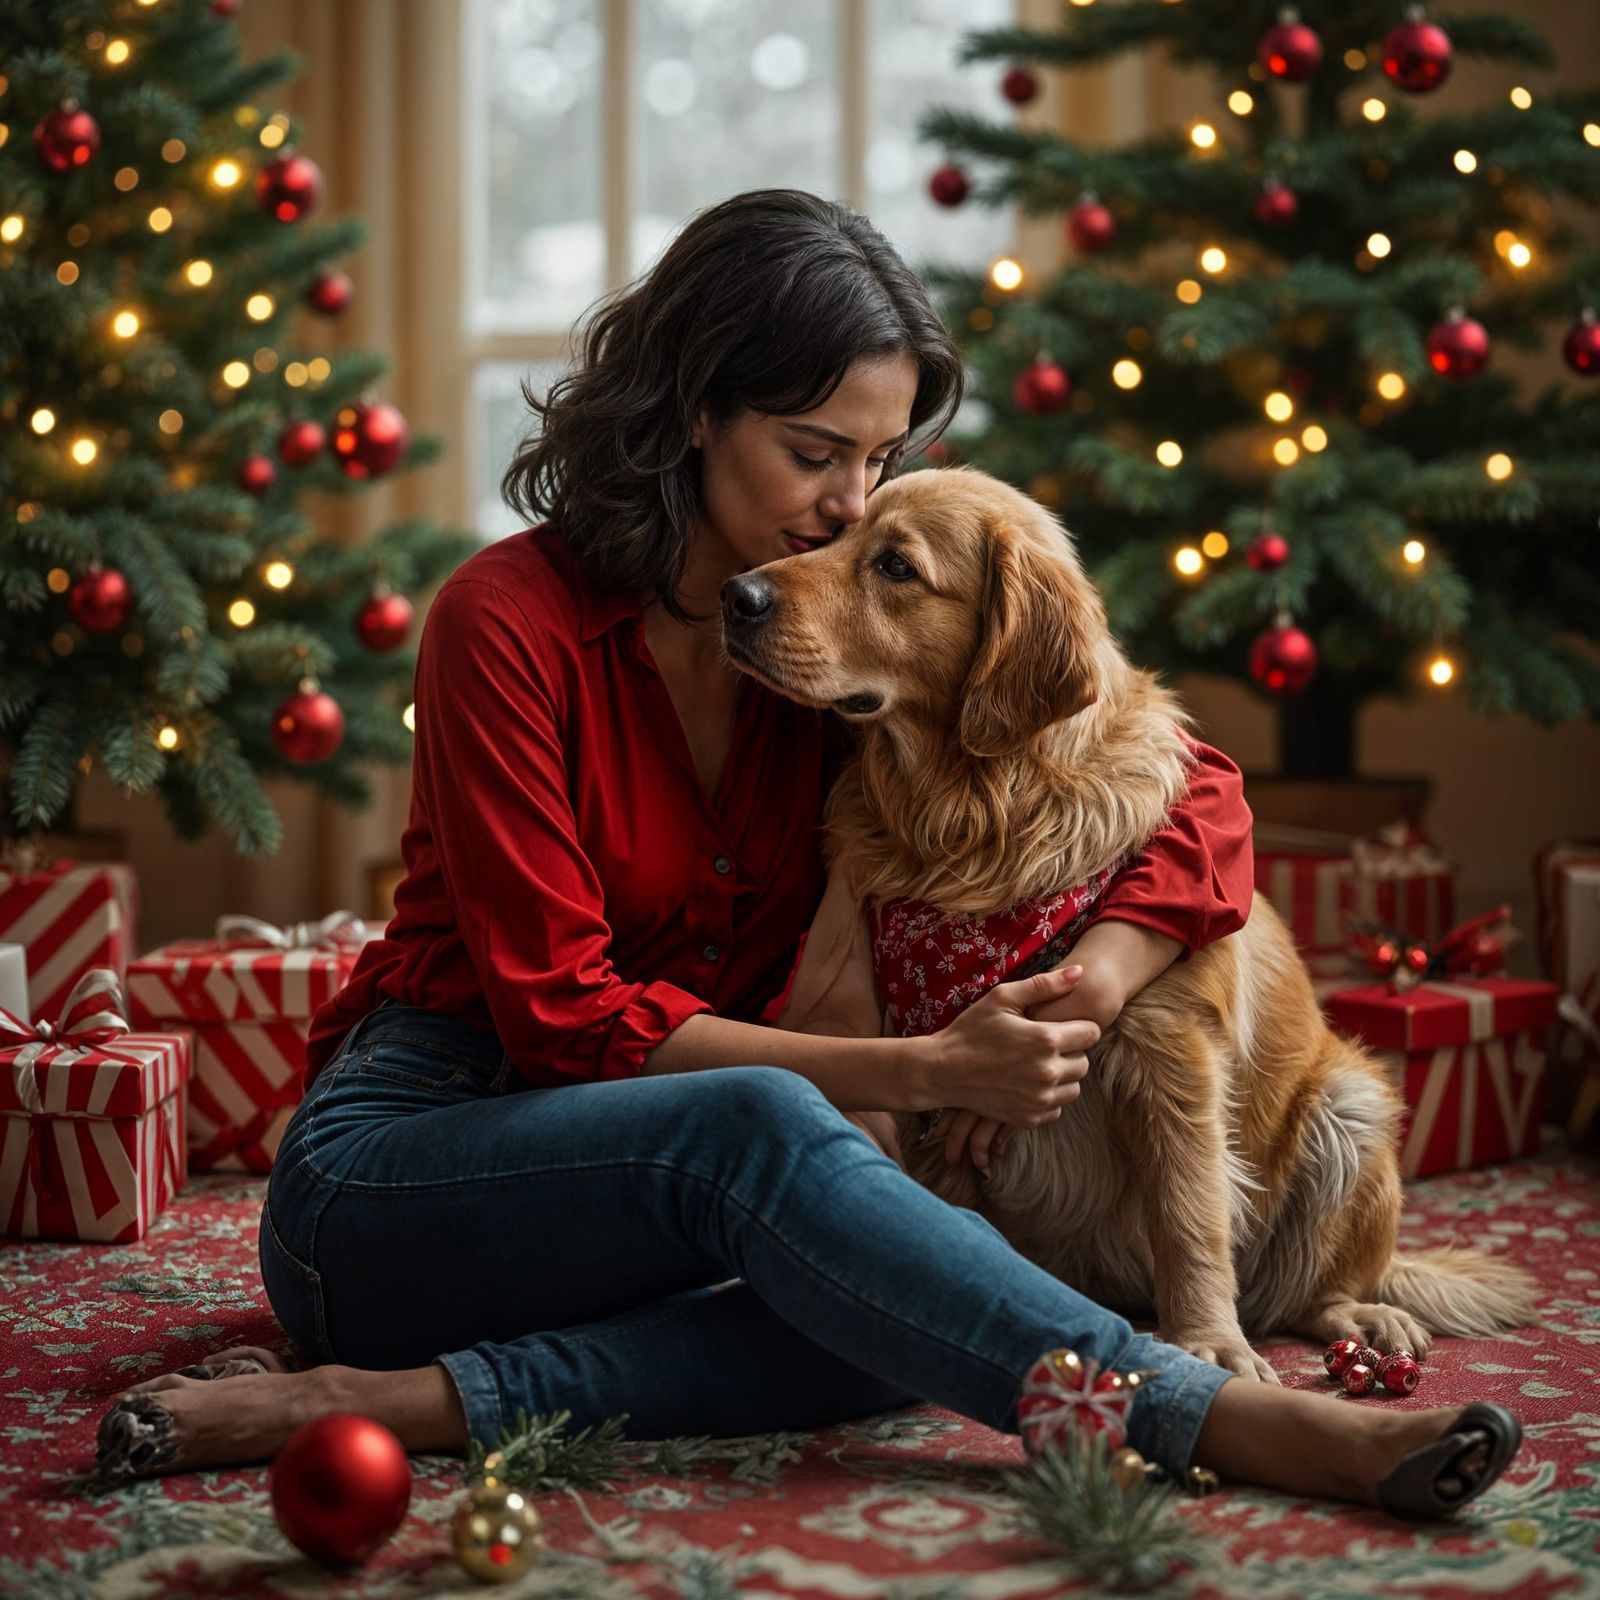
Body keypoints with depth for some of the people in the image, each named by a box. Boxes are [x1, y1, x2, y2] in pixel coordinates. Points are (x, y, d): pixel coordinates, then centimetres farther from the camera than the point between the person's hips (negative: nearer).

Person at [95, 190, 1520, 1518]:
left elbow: (1196, 792, 1)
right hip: (393, 1162, -5)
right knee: (758, 1126, -37)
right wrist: (920, 1072, -25)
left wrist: (1083, 996, -19)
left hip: (673, 1182, 5)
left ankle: (399, 1403, -32)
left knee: (906, 1302, -29)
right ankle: (1225, 1421, -41)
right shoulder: (511, 621, -13)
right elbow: (565, 1012, -18)